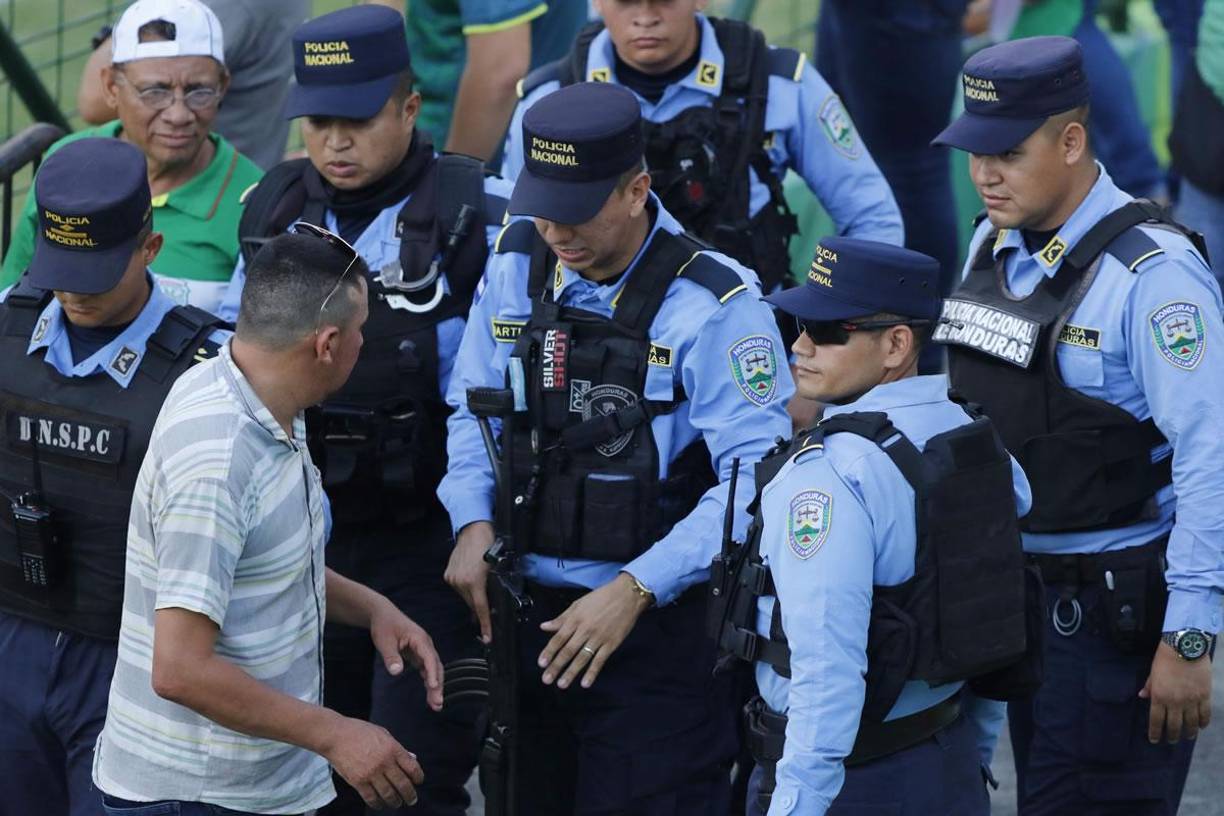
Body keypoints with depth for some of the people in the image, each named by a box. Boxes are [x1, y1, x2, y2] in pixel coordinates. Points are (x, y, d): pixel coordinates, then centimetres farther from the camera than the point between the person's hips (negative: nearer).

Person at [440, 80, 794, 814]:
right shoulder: (516, 267, 3)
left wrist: (635, 590, -23)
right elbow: (475, 409, 15)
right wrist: (474, 521, -4)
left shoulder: (712, 306, -15)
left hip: (660, 625, -6)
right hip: (522, 611, 6)